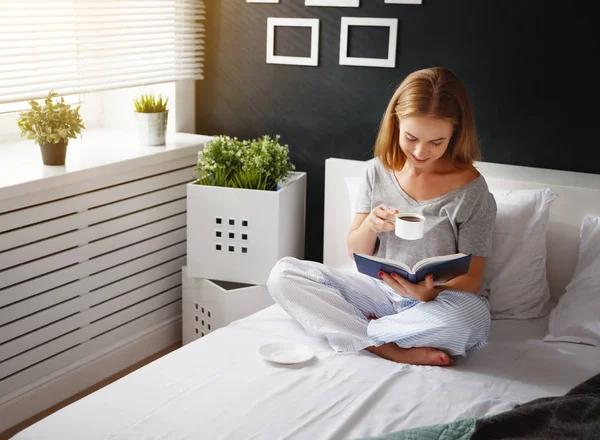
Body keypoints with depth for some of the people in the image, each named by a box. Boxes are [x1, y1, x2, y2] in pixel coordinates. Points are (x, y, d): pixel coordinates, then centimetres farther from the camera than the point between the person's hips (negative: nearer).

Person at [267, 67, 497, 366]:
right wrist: (370, 226, -19)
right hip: (378, 290, 4)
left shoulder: (471, 189, -10)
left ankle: (354, 330, -17)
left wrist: (432, 293, -32)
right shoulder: (378, 171, 0)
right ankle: (392, 350, -23)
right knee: (283, 274, -14)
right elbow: (356, 253, 5)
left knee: (472, 317, -40)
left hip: (438, 300, -3)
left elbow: (471, 280, -9)